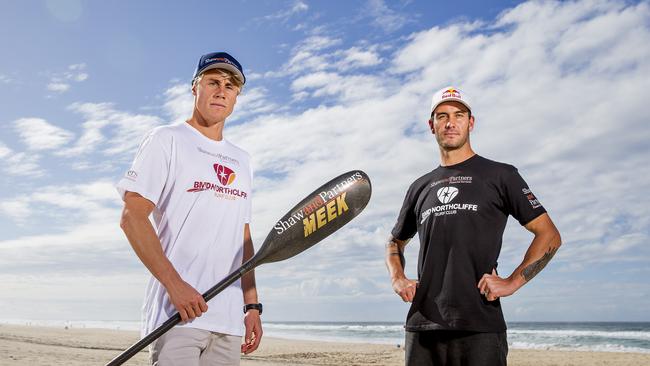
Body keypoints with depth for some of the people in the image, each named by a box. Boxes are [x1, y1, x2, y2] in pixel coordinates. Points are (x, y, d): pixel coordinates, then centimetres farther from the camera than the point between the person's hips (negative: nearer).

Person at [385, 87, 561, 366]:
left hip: (479, 326, -4)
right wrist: (397, 279, 8)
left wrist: (512, 282, -9)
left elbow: (549, 236, 2)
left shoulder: (500, 175, 5)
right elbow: (395, 242, 27)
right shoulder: (420, 187, 17)